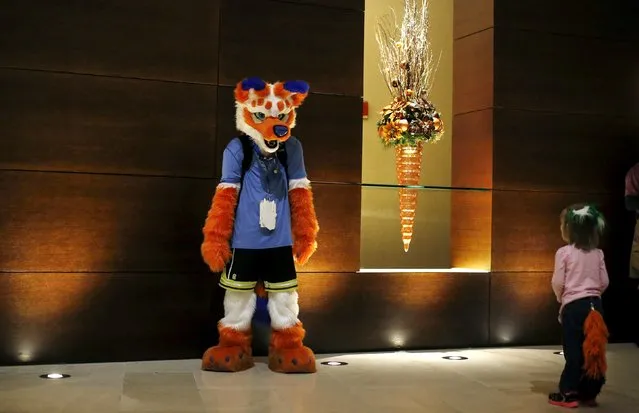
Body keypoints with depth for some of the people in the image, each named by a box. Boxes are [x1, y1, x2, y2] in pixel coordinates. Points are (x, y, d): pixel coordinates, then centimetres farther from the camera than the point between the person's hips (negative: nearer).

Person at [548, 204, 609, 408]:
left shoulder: (564, 252, -9)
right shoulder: (597, 253, 5)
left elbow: (558, 282, -8)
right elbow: (604, 282, 6)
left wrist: (561, 298, 12)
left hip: (573, 305, -5)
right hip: (594, 304, 5)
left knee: (573, 350, 1)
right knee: (593, 350, 11)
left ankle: (569, 393, 6)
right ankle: (590, 393, 19)